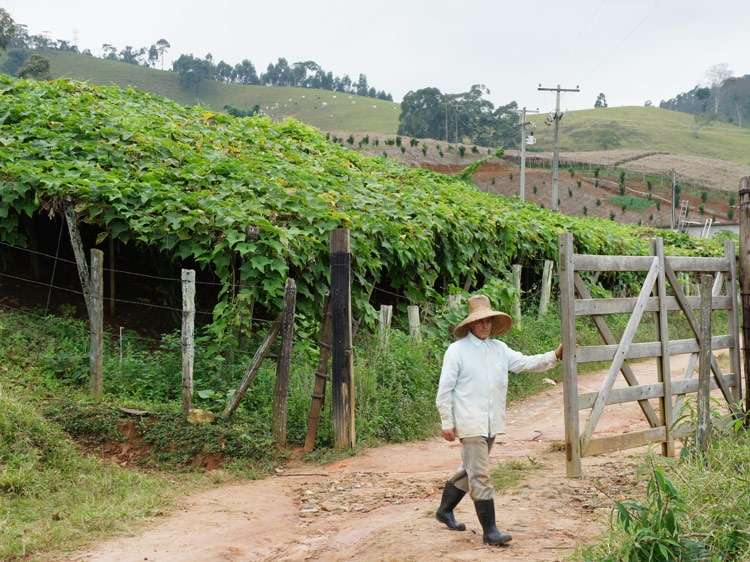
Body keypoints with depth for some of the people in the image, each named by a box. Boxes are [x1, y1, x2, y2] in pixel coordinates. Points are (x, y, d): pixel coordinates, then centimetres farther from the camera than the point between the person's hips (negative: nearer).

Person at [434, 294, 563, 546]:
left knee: (470, 470, 17)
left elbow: (526, 363, 13)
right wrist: (447, 423, -8)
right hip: (469, 422, -7)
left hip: (492, 422, 7)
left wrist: (555, 355, 0)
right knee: (480, 475, -9)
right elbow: (444, 390, -5)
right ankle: (489, 530, -5)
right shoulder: (457, 350, -5)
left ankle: (445, 511, 35)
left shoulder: (499, 349, 12)